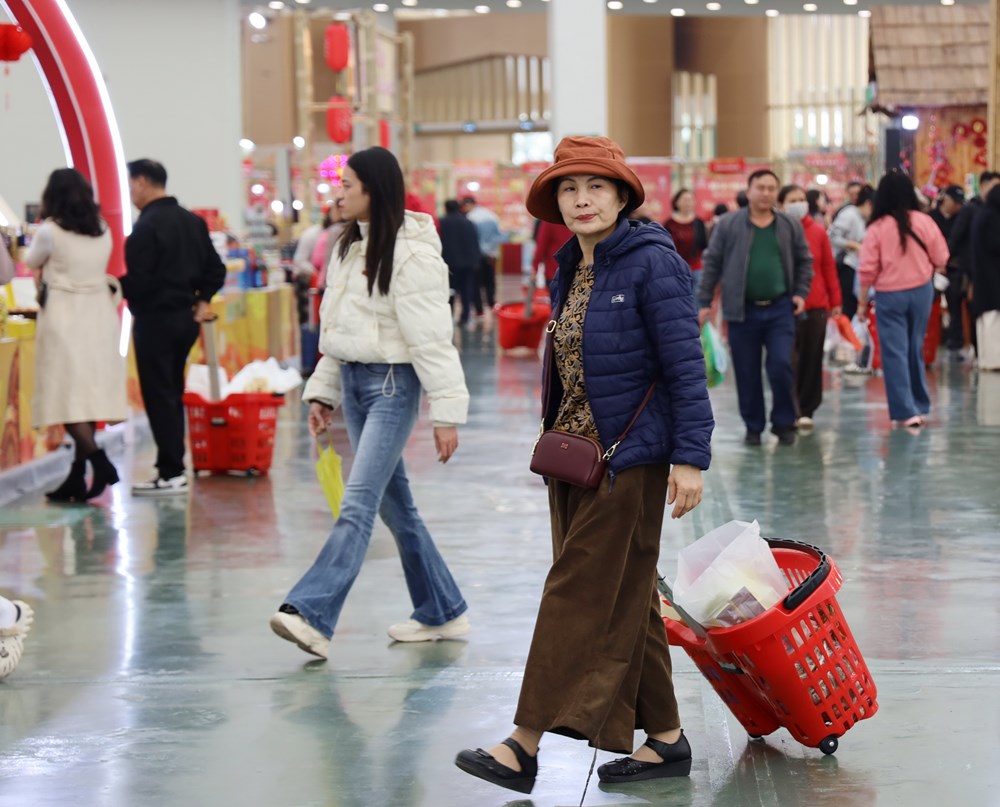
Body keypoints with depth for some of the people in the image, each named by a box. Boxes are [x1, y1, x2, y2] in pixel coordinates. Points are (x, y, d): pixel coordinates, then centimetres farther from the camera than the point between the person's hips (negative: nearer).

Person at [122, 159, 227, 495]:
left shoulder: (147, 225, -15)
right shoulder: (193, 221, 11)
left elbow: (138, 281, -20)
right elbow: (216, 270, 13)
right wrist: (201, 300, 14)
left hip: (154, 320, -8)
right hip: (185, 317, 8)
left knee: (158, 397, -3)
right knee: (172, 395, 15)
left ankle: (170, 474, -3)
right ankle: (173, 468, 18)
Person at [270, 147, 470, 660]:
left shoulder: (411, 254, -15)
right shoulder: (350, 246, 13)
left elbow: (432, 338, -16)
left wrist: (446, 411, -17)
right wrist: (323, 389, 17)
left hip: (392, 385, -9)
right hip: (353, 380, 9)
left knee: (358, 502, -15)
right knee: (394, 503, 12)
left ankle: (312, 615, -24)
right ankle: (442, 612, 22)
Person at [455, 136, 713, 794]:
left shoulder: (652, 263, -13)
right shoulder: (571, 269, 11)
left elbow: (686, 367, -15)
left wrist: (690, 456, -19)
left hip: (629, 459, -8)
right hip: (574, 451, 9)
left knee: (583, 594, -6)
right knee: (625, 600, 11)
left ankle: (525, 745, -5)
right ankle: (665, 737, 20)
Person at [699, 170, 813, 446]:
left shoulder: (791, 226, 6)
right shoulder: (728, 225, 1)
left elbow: (804, 261, 15)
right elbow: (712, 263, 3)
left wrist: (801, 292, 2)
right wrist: (704, 301, 1)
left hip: (780, 309, 0)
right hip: (743, 311, 0)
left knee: (781, 366, -9)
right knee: (747, 374, 4)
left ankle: (784, 423, 9)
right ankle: (753, 427, 18)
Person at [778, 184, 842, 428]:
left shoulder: (818, 231, 4)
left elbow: (829, 267, 8)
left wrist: (835, 301, 8)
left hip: (816, 306, 2)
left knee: (812, 359, 5)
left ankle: (806, 410, 14)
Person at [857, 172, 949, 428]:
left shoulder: (877, 227, -11)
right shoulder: (924, 221, -5)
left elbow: (868, 270, -9)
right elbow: (941, 260, 0)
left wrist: (862, 302, 1)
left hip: (889, 295, -3)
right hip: (921, 291, 3)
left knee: (895, 353, 1)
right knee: (915, 350, 16)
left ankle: (906, 412, -3)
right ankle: (920, 406, 23)